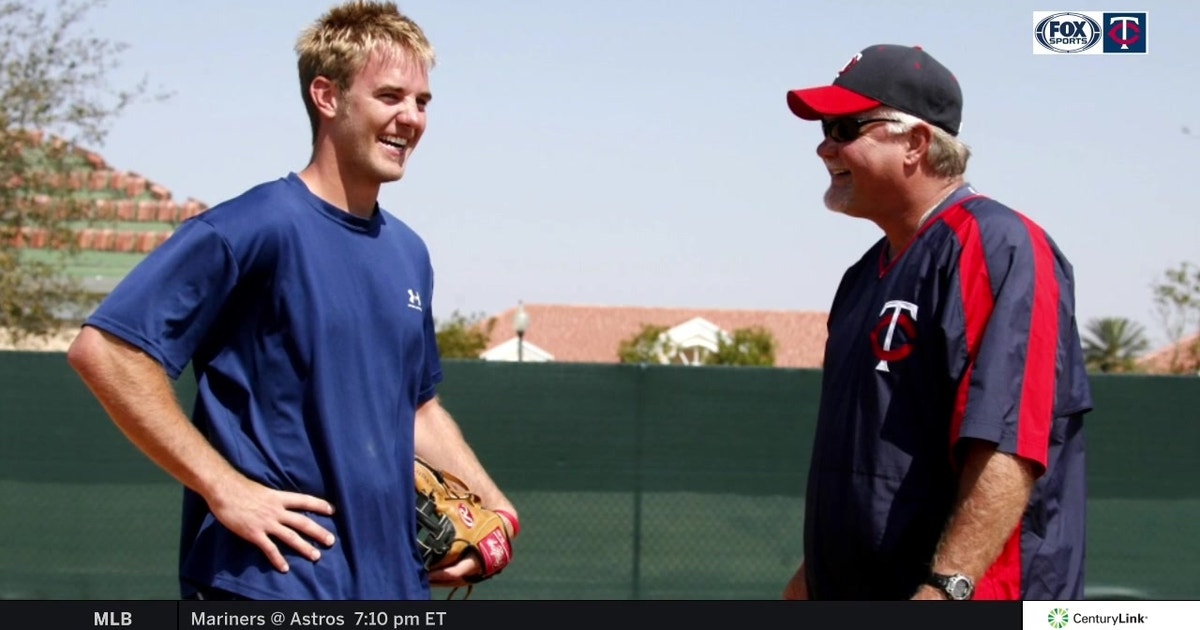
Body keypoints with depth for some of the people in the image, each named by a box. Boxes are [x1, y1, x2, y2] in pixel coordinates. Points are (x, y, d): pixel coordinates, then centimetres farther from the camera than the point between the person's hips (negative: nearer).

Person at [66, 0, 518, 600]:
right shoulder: (254, 227, -11)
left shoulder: (408, 253, 14)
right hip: (268, 583, -8)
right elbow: (104, 349, -16)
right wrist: (224, 487, -18)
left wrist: (494, 508, 11)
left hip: (395, 585, 8)